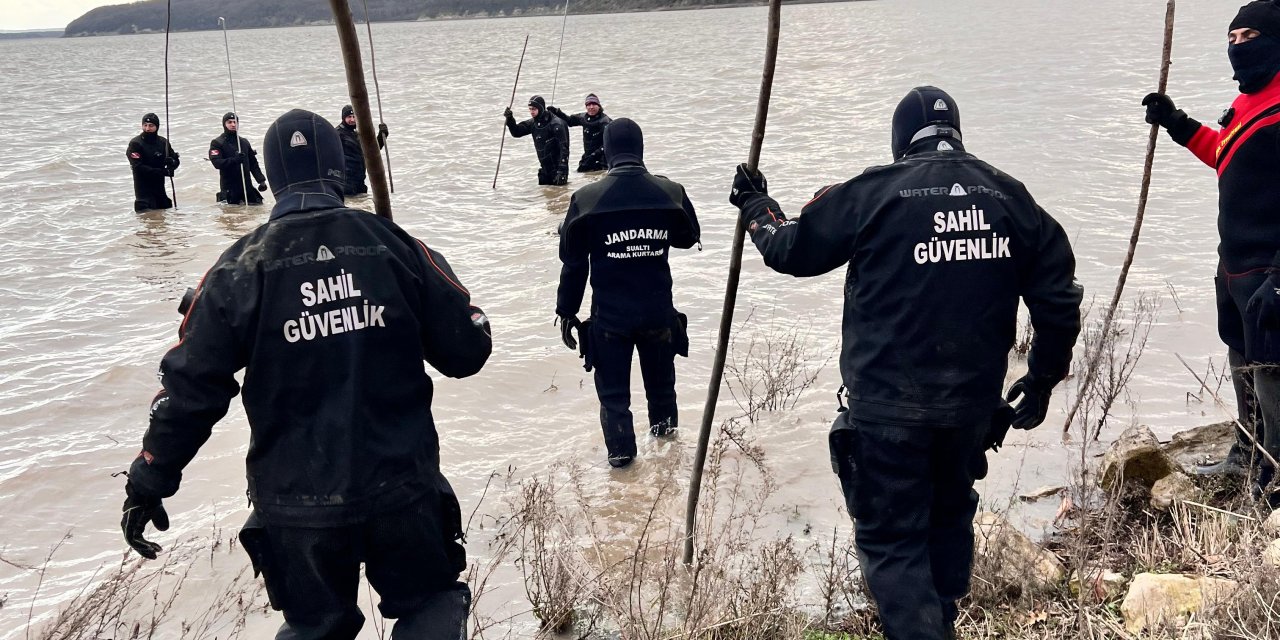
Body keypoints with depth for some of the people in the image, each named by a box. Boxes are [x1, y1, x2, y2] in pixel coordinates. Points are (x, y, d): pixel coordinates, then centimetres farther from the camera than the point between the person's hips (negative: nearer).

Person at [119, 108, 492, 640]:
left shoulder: (241, 269, -7)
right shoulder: (394, 246, -7)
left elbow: (190, 386, -5)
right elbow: (467, 351, -3)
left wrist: (149, 481, 7)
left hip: (297, 503, 1)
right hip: (403, 490, 0)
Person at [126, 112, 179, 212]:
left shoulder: (163, 142, 5)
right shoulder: (135, 143, -10)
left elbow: (176, 161, 9)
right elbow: (138, 167, -20)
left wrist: (172, 162, -18)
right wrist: (162, 171, -26)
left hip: (159, 187, 5)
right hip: (143, 187, -5)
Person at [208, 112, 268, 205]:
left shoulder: (244, 142, 16)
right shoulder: (217, 143, -1)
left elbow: (253, 163, 15)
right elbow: (217, 163, -16)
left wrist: (261, 180, 6)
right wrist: (234, 160, -30)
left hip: (247, 186, 5)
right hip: (229, 188, -5)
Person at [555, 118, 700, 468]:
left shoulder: (586, 199, -12)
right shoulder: (671, 192, -9)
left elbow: (573, 262, -5)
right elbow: (688, 237, 10)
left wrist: (567, 311, 5)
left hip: (609, 317, -2)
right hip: (659, 313, 2)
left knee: (614, 393, 11)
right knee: (661, 384, 23)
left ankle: (622, 457, 15)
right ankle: (665, 438, 41)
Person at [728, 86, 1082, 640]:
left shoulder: (875, 193, -9)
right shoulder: (1008, 195, 2)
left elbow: (791, 249, 1)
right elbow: (1058, 298, 5)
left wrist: (756, 206, 22)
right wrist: (1043, 377, 18)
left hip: (888, 403, -5)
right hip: (974, 400, 5)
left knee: (891, 536, 4)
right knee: (950, 512, 26)